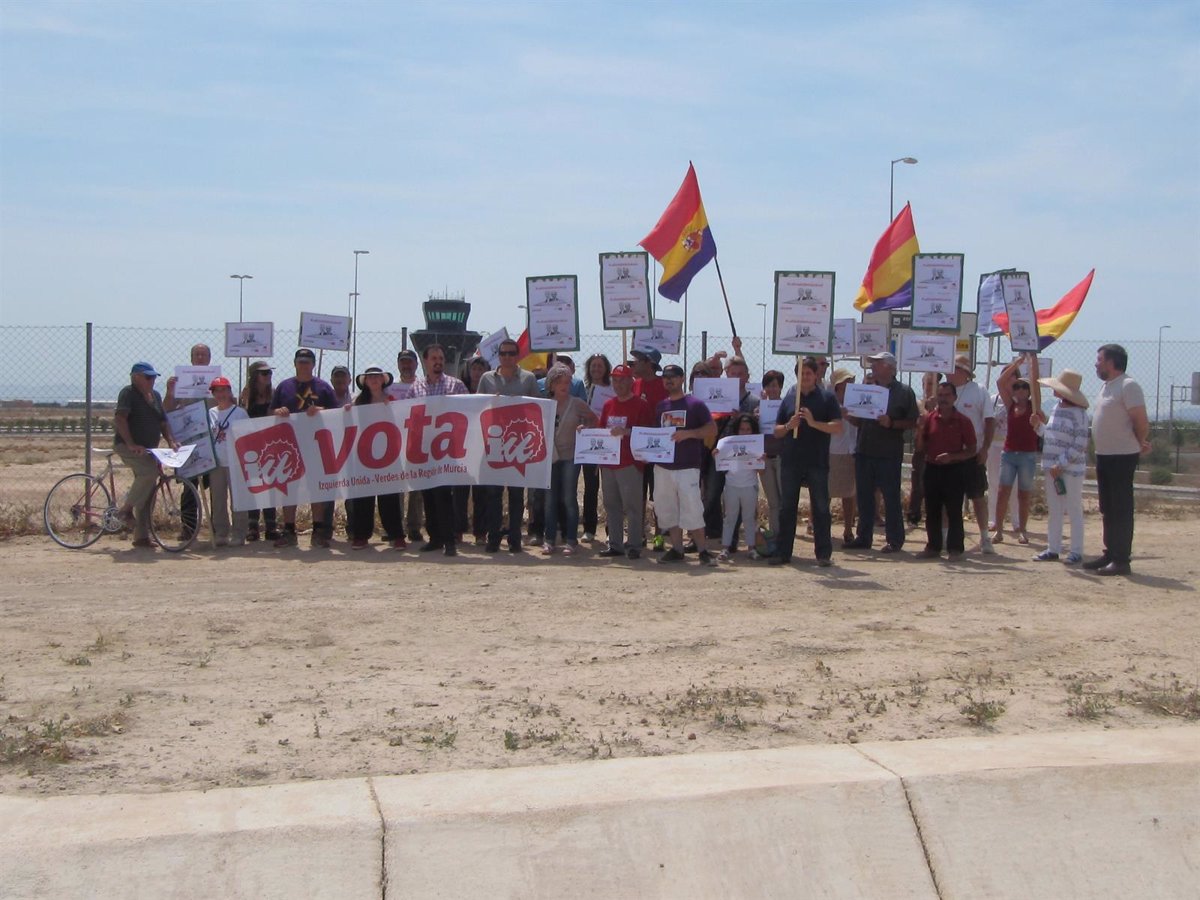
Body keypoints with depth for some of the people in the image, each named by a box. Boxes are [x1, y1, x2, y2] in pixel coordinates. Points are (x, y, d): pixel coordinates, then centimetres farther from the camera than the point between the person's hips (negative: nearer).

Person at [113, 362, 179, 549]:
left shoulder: (155, 396, 14)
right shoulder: (128, 393, -9)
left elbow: (163, 422, 16)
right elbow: (120, 419, -20)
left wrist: (171, 441, -2)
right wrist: (131, 444, -28)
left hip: (148, 449, 8)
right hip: (128, 447, -8)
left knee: (148, 494, 4)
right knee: (149, 471, -32)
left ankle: (141, 536, 8)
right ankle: (126, 509, -17)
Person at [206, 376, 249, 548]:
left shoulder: (240, 412, -2)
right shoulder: (210, 413, 9)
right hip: (215, 463, 5)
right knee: (218, 501, 8)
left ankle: (238, 535, 4)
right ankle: (220, 534, 15)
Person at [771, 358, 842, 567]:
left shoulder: (827, 397, 2)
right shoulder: (789, 399, 11)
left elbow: (838, 428, -6)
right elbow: (777, 431, 12)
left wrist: (814, 423, -19)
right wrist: (789, 425, -9)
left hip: (817, 462, -3)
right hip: (790, 461, 3)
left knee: (821, 508, 2)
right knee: (786, 509, 6)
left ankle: (824, 553, 8)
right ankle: (782, 552, 11)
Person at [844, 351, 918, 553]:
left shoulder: (904, 392, 0)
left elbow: (912, 422, -4)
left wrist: (891, 423, -18)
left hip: (889, 453, -5)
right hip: (864, 451, 5)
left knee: (891, 497, -1)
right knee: (864, 496, 8)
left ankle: (894, 540, 5)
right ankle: (864, 537, 15)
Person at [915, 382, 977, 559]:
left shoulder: (963, 421, -3)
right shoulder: (929, 419, 5)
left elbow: (972, 450, -1)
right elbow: (920, 448, 9)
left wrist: (952, 457, -16)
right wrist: (920, 431, -9)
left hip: (954, 470, -3)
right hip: (932, 469, 3)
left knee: (954, 511, -1)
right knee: (932, 511, 7)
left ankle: (955, 548, 5)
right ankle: (933, 547, 15)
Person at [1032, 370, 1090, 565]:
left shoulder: (1078, 413, -12)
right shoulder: (1057, 409, 11)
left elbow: (1080, 445, -16)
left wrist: (1061, 464, -18)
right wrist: (1040, 424, 1)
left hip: (1071, 469, -8)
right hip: (1052, 468, 8)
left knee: (1074, 510, 1)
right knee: (1053, 510, 12)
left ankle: (1077, 552, 7)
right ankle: (1053, 549, 20)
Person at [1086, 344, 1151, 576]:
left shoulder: (1128, 386, -15)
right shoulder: (1107, 386, 14)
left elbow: (1141, 422, -16)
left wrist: (1141, 444, -2)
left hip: (1122, 457, -9)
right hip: (1104, 455, 9)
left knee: (1122, 509, -5)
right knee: (1107, 510, 14)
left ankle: (1122, 559, -2)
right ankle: (1110, 553, 22)